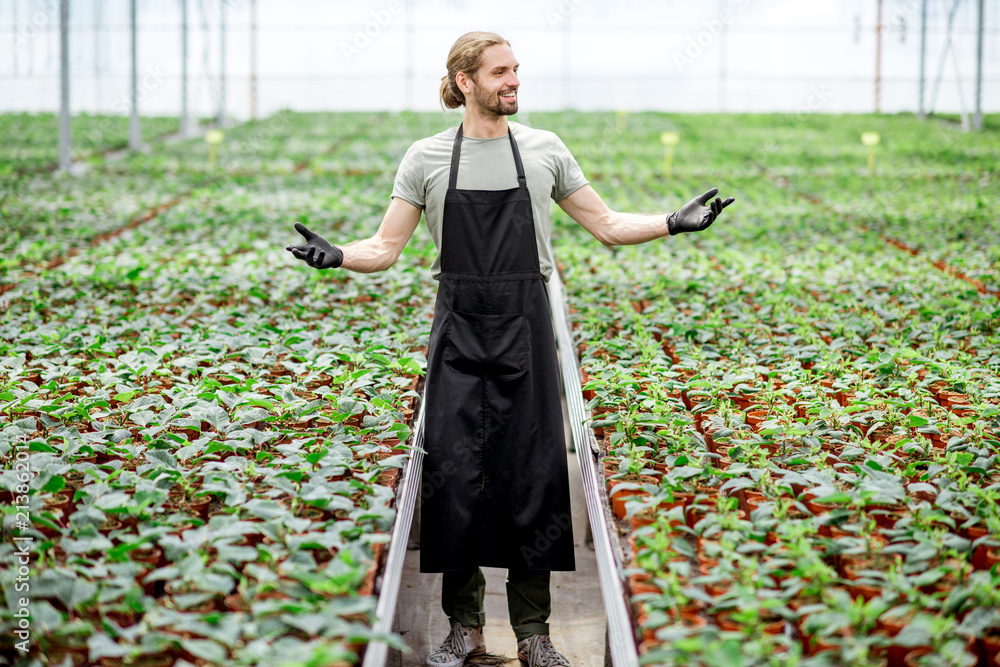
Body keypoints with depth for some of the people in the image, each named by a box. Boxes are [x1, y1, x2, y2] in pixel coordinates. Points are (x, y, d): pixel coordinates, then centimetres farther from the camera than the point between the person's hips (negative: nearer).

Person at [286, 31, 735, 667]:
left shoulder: (544, 150, 5)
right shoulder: (427, 158, 2)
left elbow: (607, 225, 9)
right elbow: (386, 247, 3)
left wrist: (672, 223, -5)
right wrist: (337, 255, -17)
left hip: (526, 331, 1)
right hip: (459, 332, 0)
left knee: (533, 474, 0)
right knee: (454, 474, -2)